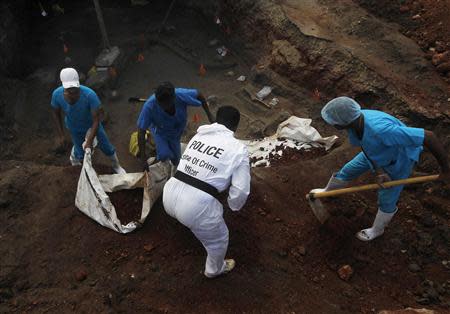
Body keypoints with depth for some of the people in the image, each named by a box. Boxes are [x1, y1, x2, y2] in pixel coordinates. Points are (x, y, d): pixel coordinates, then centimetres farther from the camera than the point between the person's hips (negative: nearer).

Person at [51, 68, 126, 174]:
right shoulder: (57, 94, -28)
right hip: (75, 128, 1)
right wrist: (61, 135, -5)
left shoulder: (90, 95, -38)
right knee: (81, 154, 13)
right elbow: (57, 114, -8)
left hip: (91, 124, -1)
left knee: (107, 147, 12)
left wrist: (90, 140, -30)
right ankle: (73, 157, 52)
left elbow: (96, 120, -30)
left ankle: (116, 166, 42)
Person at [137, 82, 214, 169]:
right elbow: (141, 132, -34)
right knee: (164, 155, -26)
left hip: (177, 129, 2)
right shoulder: (149, 106, -40)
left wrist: (209, 115, -13)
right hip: (160, 131, -2)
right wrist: (143, 160, -35)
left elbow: (199, 95, -17)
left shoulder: (181, 95, -38)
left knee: (175, 162, 12)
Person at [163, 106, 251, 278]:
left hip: (169, 194, 6)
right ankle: (215, 269, 52)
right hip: (196, 205, -5)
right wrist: (234, 205, 16)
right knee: (218, 239, 26)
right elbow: (241, 190, -6)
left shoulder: (198, 135, 12)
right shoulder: (238, 148, -4)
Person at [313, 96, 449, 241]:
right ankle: (327, 191, 48)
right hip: (378, 152, 6)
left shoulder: (381, 130, -49)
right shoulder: (353, 120, -26)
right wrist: (378, 171, -23)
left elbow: (429, 137, -42)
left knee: (386, 200, 11)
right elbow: (366, 147, -10)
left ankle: (377, 230, 40)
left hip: (399, 160, -5)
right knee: (348, 171, 18)